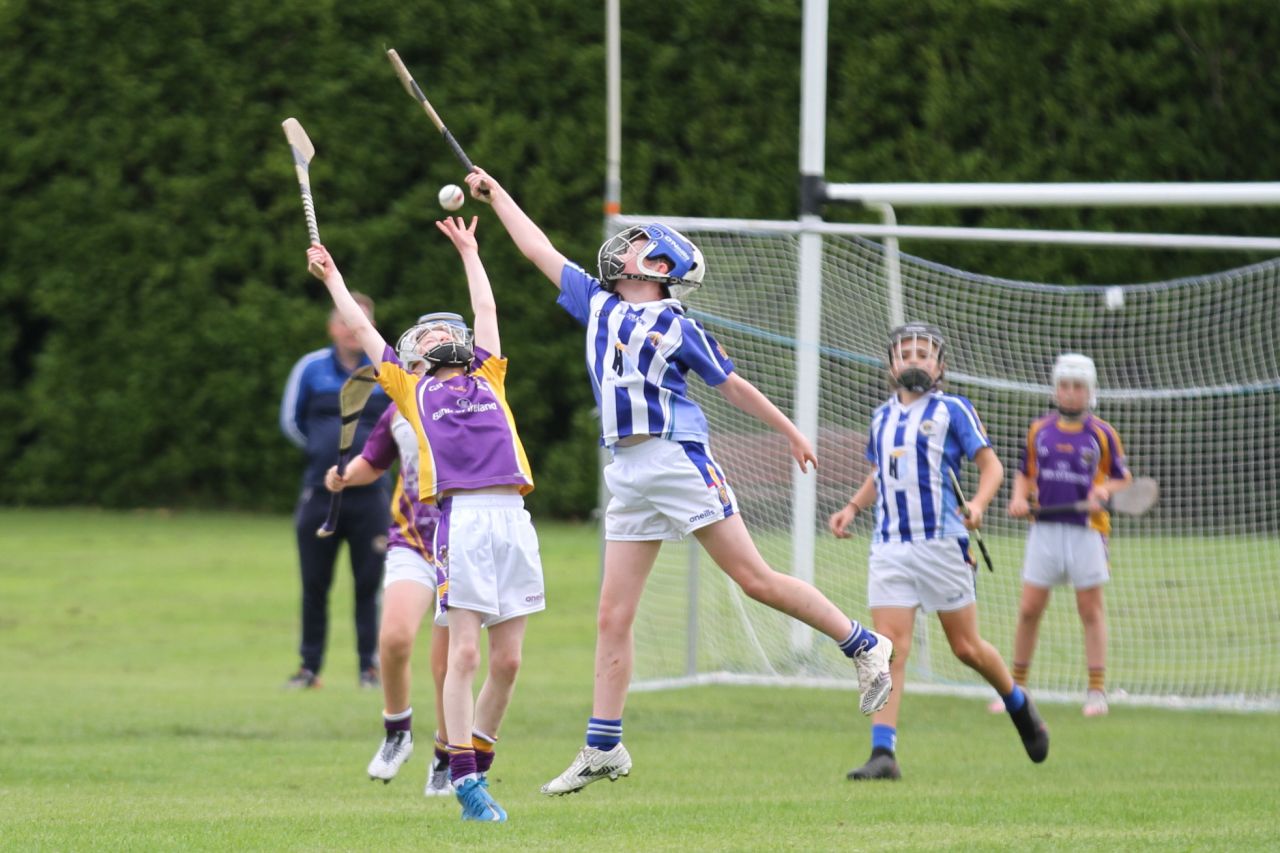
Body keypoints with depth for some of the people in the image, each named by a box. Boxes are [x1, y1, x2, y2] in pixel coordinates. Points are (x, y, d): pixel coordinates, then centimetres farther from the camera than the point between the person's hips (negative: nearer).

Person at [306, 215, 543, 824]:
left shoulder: (487, 379, 25)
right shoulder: (411, 389, 19)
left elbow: (486, 310, 34)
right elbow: (361, 328, 27)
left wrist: (468, 250, 46)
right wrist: (332, 276, 38)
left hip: (513, 521, 3)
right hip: (462, 518, -3)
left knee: (507, 661, 1)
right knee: (464, 654, -9)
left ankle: (477, 756, 15)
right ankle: (464, 778, -8)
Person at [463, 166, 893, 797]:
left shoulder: (676, 327, 1)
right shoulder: (597, 304, 16)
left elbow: (733, 386, 10)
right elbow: (538, 249, 25)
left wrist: (790, 432, 15)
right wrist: (495, 196, 30)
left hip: (677, 459, -6)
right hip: (627, 475, 6)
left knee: (754, 579, -7)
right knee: (613, 617, 1)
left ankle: (864, 645, 5)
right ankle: (603, 746, 3)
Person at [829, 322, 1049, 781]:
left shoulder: (952, 410, 1)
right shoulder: (882, 416, 16)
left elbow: (991, 464, -2)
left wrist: (978, 503, -21)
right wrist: (852, 507, 12)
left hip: (941, 543, -3)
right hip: (889, 547, 3)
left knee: (967, 647, 4)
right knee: (890, 647, -9)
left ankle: (1018, 704, 33)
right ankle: (883, 754, -14)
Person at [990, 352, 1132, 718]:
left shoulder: (1102, 434, 1)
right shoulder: (1039, 430, 8)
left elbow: (1124, 479, 7)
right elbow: (1025, 474, 17)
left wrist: (1104, 491, -13)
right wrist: (1019, 498, -3)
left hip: (1086, 530, -2)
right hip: (1045, 528, 2)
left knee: (1091, 611, -1)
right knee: (1029, 609, 1)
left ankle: (1096, 691, 4)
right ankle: (1016, 686, 12)